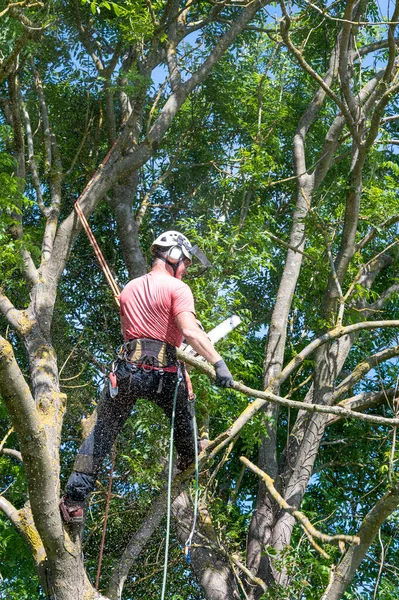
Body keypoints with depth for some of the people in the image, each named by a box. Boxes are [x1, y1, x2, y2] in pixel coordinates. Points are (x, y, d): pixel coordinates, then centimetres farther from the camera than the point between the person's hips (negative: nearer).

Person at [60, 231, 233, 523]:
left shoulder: (129, 289, 17)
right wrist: (218, 362, -20)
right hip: (165, 371, -4)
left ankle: (74, 501, 1)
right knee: (184, 420, 27)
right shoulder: (177, 288, -3)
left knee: (102, 433, 7)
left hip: (127, 367, 4)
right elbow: (190, 332, -18)